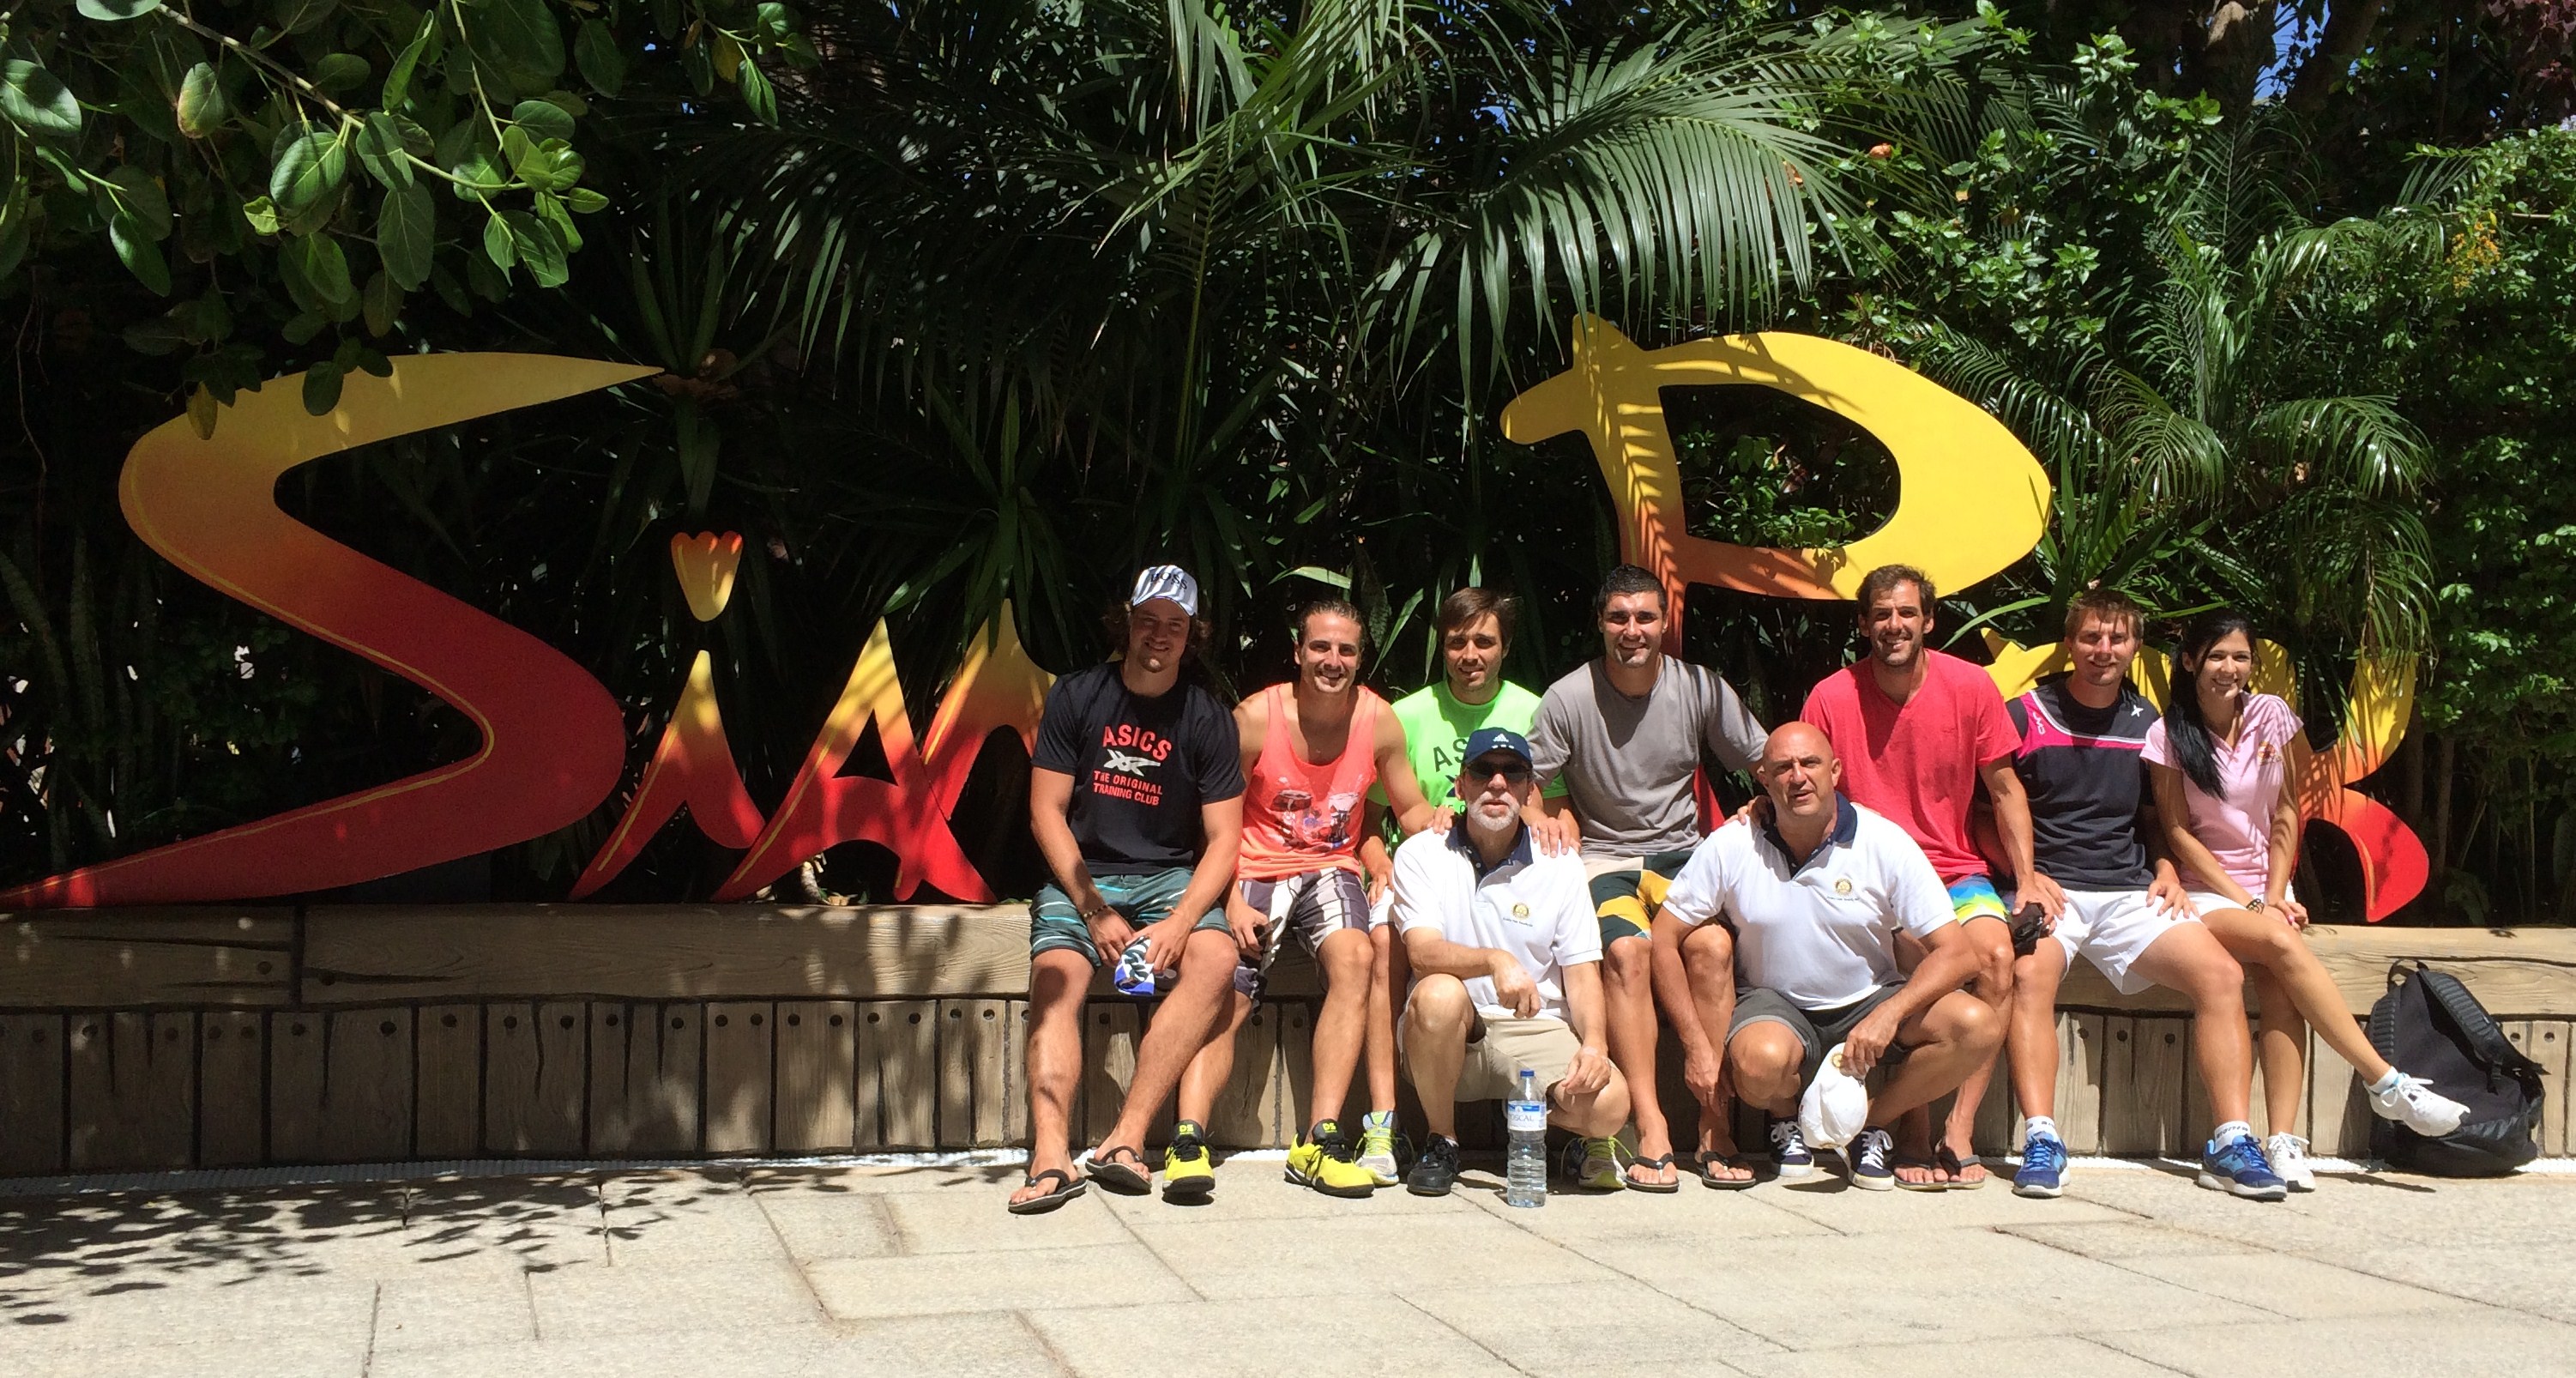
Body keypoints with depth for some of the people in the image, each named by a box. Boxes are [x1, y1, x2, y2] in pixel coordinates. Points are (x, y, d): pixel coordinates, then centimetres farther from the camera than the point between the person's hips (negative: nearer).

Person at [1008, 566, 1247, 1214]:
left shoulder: (1208, 719, 2)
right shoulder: (1076, 696, 2)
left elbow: (1223, 839, -1)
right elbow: (1047, 811, -1)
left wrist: (1180, 921, -19)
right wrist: (1094, 910, -13)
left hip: (1169, 875, 0)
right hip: (1081, 874, 0)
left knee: (1217, 957, -29)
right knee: (1055, 975, -29)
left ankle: (1126, 1138, -32)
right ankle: (1050, 1157, -41)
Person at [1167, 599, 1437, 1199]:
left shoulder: (1378, 720, -1)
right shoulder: (1255, 717, -9)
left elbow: (1413, 808, 10)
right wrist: (1232, 902, -14)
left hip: (1331, 869, 1)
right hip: (1256, 871, 0)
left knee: (1354, 956, -29)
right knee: (1222, 996, -21)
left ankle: (1319, 1142, -29)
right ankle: (1188, 1141, -28)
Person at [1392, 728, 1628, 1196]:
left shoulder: (1560, 866, 5)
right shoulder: (1421, 855, -1)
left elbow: (1581, 969, 1)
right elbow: (1424, 951, -16)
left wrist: (1594, 1043, -19)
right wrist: (1495, 960, -36)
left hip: (1535, 1031, 1)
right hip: (1447, 1035, 0)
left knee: (1607, 1104, -29)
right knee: (1440, 994, -37)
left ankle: (1562, 1125, 12)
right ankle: (1441, 1142, -11)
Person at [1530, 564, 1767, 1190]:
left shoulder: (1700, 687, 1)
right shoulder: (1568, 699, -4)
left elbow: (1766, 766, 10)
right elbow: (1530, 785, 3)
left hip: (1681, 854, 1)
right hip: (1601, 857, -1)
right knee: (1626, 949, -33)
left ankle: (1715, 1126, -26)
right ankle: (1650, 1131, -32)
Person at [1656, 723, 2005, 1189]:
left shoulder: (1885, 843, -11)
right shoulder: (1731, 846, -10)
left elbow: (1958, 953, -13)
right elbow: (1662, 939, -6)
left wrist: (1889, 1014, -29)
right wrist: (1697, 1044, -13)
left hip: (1868, 1004, 2)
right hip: (1775, 1003, -1)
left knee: (1980, 1027, -24)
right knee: (1762, 1060, -37)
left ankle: (1869, 1124, -1)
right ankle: (1787, 1118, 2)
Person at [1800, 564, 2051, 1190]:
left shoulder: (1971, 686, -1)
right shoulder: (1831, 698, -5)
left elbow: (2005, 791, 7)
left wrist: (2026, 878, -1)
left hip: (1955, 869, 2)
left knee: (1997, 956, -27)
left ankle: (1958, 1131, -19)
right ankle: (1915, 1132, -22)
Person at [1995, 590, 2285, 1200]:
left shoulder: (2147, 724, 16)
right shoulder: (2026, 715, 3)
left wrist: (2166, 868, 6)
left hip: (2129, 892, 4)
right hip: (2048, 888, -4)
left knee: (2222, 973, -19)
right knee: (2030, 973, -36)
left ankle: (2230, 1144, -17)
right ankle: (2040, 1141, -37)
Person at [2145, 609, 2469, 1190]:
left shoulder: (2271, 716, 5)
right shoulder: (2168, 734, -5)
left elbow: (2286, 816, 7)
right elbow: (2178, 832, -6)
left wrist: (2275, 897, -5)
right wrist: (2247, 903, -12)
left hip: (2268, 886, 3)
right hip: (2205, 892, -3)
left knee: (2277, 983, -27)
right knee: (2282, 943, -31)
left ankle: (2284, 1142, -33)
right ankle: (2388, 1084, -27)